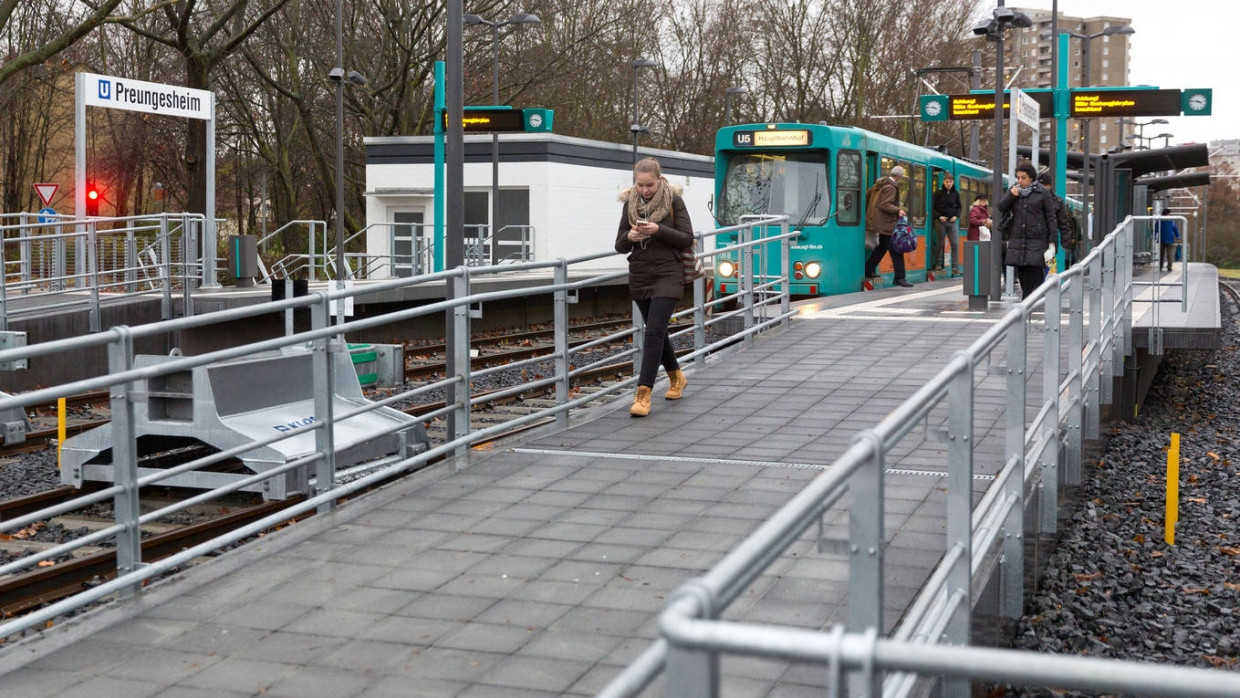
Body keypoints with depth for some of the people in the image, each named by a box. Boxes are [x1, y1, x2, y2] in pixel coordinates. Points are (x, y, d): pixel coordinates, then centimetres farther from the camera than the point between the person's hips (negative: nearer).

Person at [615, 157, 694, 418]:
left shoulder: (673, 201, -5)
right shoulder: (630, 204, 6)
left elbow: (687, 240, -7)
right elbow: (620, 247, 8)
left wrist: (659, 230, -21)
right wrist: (629, 237, -15)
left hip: (667, 276, -5)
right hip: (640, 277, 5)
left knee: (654, 333, -14)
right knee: (656, 332, 15)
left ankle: (643, 395, -16)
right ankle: (676, 377, 38)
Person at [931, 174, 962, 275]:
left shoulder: (955, 193, 6)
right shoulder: (938, 193, -2)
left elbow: (959, 206, 14)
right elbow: (933, 207, 0)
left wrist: (956, 216, -3)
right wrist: (939, 216, -13)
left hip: (952, 221, 2)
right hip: (941, 222, -2)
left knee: (955, 244, -6)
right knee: (940, 243, 6)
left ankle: (955, 267, -6)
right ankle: (937, 264, 21)